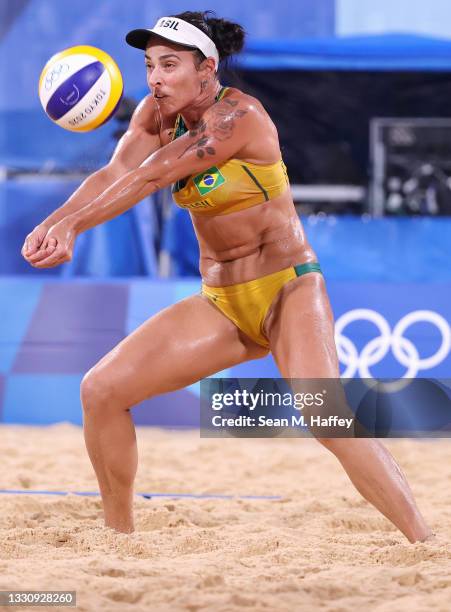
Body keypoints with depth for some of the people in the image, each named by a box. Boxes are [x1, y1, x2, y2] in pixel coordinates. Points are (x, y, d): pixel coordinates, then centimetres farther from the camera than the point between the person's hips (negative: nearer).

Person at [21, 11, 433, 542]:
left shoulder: (238, 115, -19)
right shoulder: (156, 114, 2)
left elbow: (150, 177, -28)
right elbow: (115, 173, -14)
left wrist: (73, 226, -35)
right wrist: (54, 221, -33)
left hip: (288, 289, -7)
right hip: (220, 303, 7)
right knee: (101, 389, -2)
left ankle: (424, 543, -29)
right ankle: (119, 536, 13)